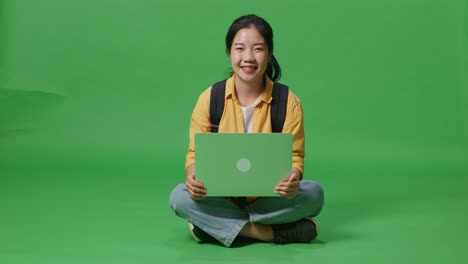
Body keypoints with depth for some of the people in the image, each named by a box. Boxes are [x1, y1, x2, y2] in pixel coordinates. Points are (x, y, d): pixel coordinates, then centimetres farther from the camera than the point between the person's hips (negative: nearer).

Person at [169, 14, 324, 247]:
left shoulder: (288, 102, -7)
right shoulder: (209, 99, -5)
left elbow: (294, 158, -5)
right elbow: (195, 153, -3)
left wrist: (293, 178, -30)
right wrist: (193, 176, -27)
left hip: (269, 199, 0)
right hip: (221, 198, 0)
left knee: (314, 192, -27)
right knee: (180, 196, -28)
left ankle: (215, 226, -22)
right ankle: (274, 233, -26)